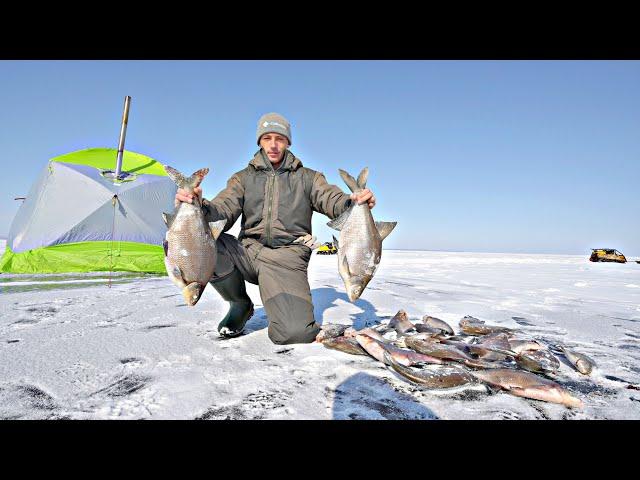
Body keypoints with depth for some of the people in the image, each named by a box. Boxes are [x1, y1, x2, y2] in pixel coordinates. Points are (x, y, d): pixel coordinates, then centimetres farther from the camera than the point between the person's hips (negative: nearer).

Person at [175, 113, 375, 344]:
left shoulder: (307, 177, 14)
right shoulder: (243, 178, 16)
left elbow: (333, 201, -2)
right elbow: (223, 212, 1)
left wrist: (354, 202, -27)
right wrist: (200, 205, -23)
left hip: (287, 256, -2)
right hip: (248, 250, 3)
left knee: (295, 333, -27)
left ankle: (289, 309, 15)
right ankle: (240, 304, -1)